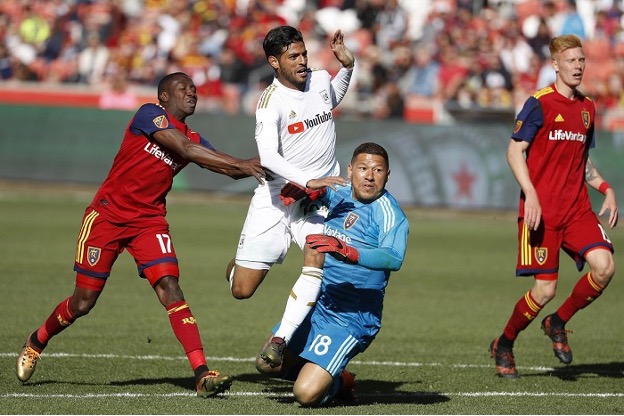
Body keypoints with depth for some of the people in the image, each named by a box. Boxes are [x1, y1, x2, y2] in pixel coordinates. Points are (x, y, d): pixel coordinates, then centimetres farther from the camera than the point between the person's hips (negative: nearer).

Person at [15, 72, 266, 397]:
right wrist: (242, 164, -26)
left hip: (149, 221, 5)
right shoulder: (150, 114, -11)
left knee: (169, 288, -15)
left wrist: (256, 165, -19)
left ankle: (202, 373, -23)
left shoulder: (192, 138, 9)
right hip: (107, 215, -4)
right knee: (83, 302, 2)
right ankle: (36, 343, 31)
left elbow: (229, 168, 1)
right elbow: (184, 149, -23)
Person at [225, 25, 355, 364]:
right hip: (276, 198, -4)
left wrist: (347, 65, 14)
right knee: (242, 290, -3)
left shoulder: (321, 79, 3)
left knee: (320, 262, -25)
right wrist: (309, 182, -38)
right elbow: (268, 156, -28)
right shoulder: (270, 101, -14)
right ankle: (239, 263, 34)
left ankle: (280, 341, -20)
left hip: (321, 198, 4)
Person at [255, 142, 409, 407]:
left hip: (350, 319, -8)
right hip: (317, 306, 8)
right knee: (266, 364, 15)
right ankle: (333, 376, 32)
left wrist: (346, 252, -47)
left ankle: (338, 383, 16)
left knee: (306, 394, -18)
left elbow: (393, 258, -34)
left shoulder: (387, 212, -16)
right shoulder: (340, 195, 5)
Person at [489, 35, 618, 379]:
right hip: (542, 210, -6)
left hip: (577, 208, 6)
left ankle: (557, 324, 9)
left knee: (604, 266, -15)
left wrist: (605, 189, 9)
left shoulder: (586, 108, 14)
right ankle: (503, 346, 18)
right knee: (545, 289, -7)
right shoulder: (540, 104, -6)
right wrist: (530, 194, -20)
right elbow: (514, 151, -8)